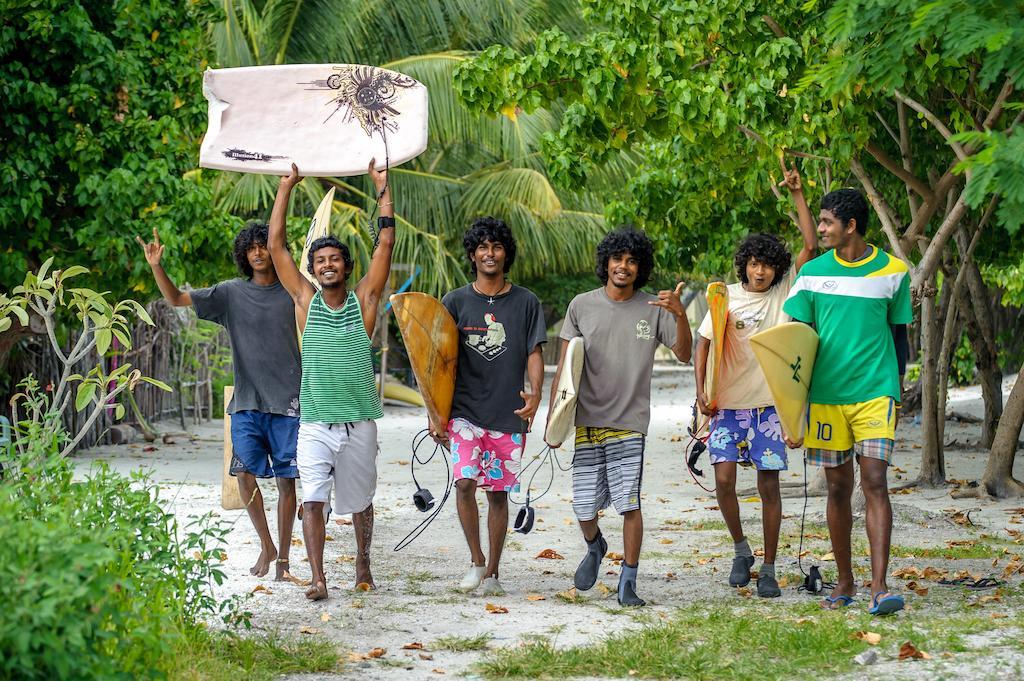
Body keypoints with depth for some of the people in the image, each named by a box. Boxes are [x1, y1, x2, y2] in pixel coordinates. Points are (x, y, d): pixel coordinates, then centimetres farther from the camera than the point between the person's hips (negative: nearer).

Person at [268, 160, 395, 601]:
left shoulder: (364, 300, 3)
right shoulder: (306, 300, 5)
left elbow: (386, 243, -1)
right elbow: (276, 244, 4)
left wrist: (382, 185, 0)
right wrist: (286, 188, 4)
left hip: (359, 422, 0)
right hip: (315, 422, 0)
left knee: (360, 500, 13)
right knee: (313, 499, -11)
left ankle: (363, 565, 31)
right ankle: (318, 578, -12)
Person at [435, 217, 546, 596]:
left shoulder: (525, 303, 5)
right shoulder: (455, 303, 5)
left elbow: (534, 353, 2)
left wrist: (535, 394, -17)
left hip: (509, 415, 1)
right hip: (465, 411, 0)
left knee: (498, 492, 5)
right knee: (465, 482, -16)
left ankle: (492, 572, 16)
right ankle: (476, 561, 1)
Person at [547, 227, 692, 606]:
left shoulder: (653, 309, 2)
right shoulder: (582, 306, 5)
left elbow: (683, 354, -3)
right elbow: (564, 367, 7)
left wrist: (680, 314, -21)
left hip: (630, 422, -1)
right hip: (587, 419, 2)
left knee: (629, 502, -10)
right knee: (584, 507, 3)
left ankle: (628, 583, 1)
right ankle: (594, 547, 36)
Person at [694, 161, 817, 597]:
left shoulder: (784, 293, 3)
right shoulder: (725, 298, 3)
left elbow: (811, 247, -3)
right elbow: (704, 345, 3)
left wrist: (797, 194, -6)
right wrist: (701, 390, -10)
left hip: (769, 405, 0)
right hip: (728, 405, 0)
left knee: (769, 485, 1)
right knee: (724, 479, -10)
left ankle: (768, 569, 9)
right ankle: (741, 550, 13)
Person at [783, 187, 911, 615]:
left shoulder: (893, 272, 2)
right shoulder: (813, 272, 5)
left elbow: (899, 335, 11)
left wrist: (897, 390, 9)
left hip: (875, 392, -2)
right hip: (826, 392, 2)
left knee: (874, 481, -13)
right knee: (838, 487, 7)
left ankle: (879, 588, -17)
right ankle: (845, 583, 19)